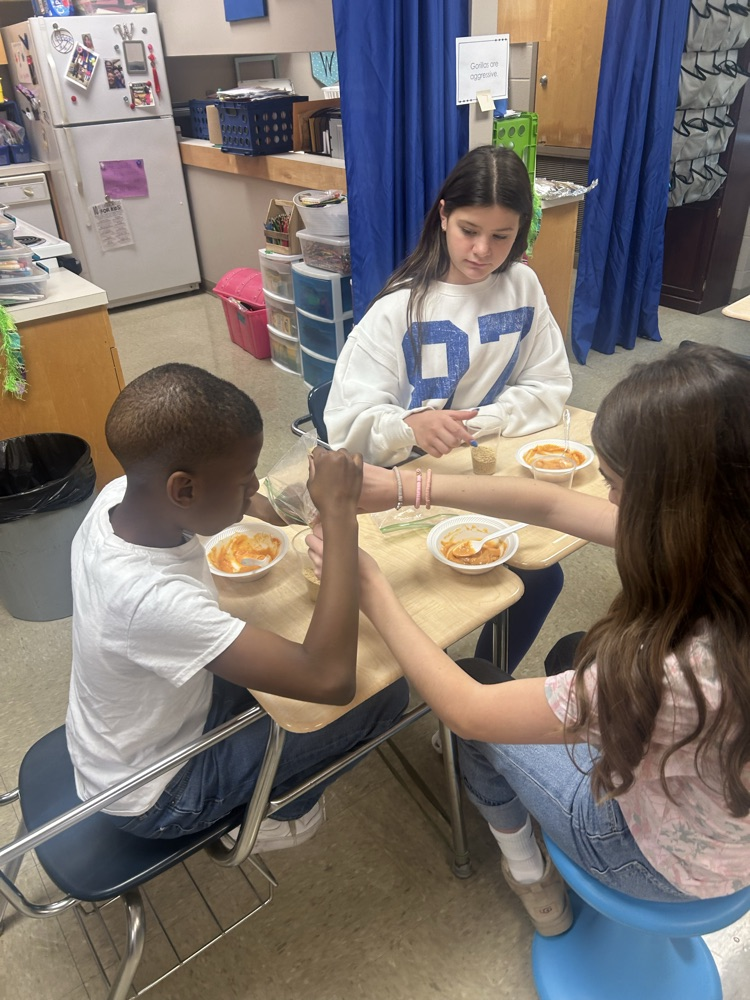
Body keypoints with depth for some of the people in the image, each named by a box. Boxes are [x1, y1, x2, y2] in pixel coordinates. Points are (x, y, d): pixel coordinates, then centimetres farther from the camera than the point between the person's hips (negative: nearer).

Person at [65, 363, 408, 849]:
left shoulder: (121, 495, -18)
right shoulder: (150, 597, -42)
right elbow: (330, 681, -44)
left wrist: (313, 496, -16)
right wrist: (340, 516, -40)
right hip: (153, 794, -7)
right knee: (386, 691, -9)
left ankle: (274, 790, 26)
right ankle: (271, 810, 15)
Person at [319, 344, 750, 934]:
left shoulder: (676, 673, -43)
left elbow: (467, 710, -29)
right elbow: (553, 506, -13)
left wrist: (372, 592, -19)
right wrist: (407, 486, -10)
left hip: (666, 862, -6)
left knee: (479, 723, 10)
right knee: (571, 662, 24)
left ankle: (530, 879, 36)